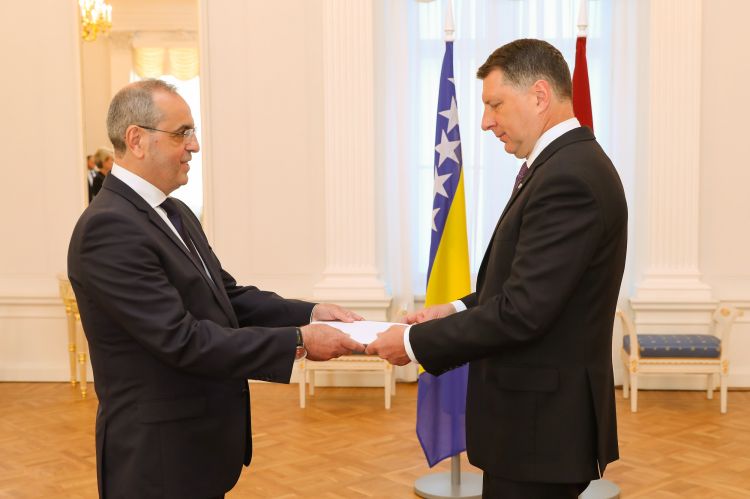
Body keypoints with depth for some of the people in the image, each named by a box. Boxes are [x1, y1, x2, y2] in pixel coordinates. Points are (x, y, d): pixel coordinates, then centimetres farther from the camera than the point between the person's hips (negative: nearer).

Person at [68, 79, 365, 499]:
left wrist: (310, 312, -5)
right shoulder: (109, 227, -22)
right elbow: (182, 339, -26)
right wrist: (298, 341, -24)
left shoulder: (176, 213, 9)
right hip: (160, 455, -9)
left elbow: (227, 296, 9)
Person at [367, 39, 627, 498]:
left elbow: (522, 311, -25)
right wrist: (459, 310, 4)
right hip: (543, 412, 9)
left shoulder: (568, 176, -22)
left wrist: (416, 342, -16)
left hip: (541, 422, -9)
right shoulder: (568, 164, 10)